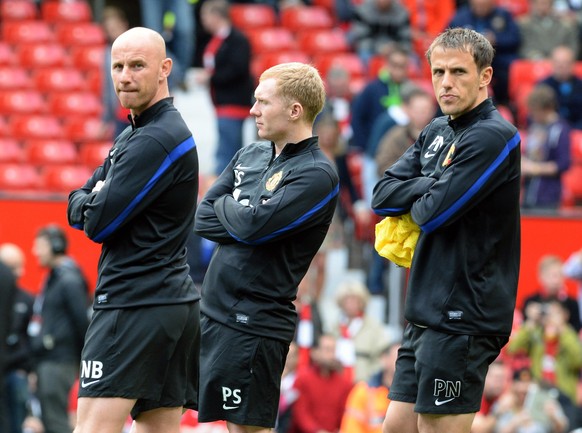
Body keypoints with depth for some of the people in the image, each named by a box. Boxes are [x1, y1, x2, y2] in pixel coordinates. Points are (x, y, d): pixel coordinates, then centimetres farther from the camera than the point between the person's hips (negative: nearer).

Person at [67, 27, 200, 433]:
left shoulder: (158, 140, -14)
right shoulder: (132, 134, 20)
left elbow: (97, 223, -17)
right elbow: (77, 207, 20)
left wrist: (91, 202, 5)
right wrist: (94, 201, -2)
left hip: (137, 305, -11)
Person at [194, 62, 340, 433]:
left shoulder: (317, 174, -12)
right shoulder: (251, 156, 13)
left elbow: (254, 225, -21)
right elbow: (203, 219, 9)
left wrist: (227, 206, -2)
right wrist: (242, 218, -8)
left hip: (256, 320, -8)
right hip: (216, 311, 8)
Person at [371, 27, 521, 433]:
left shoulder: (493, 136, -14)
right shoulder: (437, 132, 14)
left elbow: (434, 212, -19)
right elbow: (383, 196, 10)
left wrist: (413, 200, 3)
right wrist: (432, 186, -6)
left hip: (462, 316, -9)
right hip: (427, 313, 9)